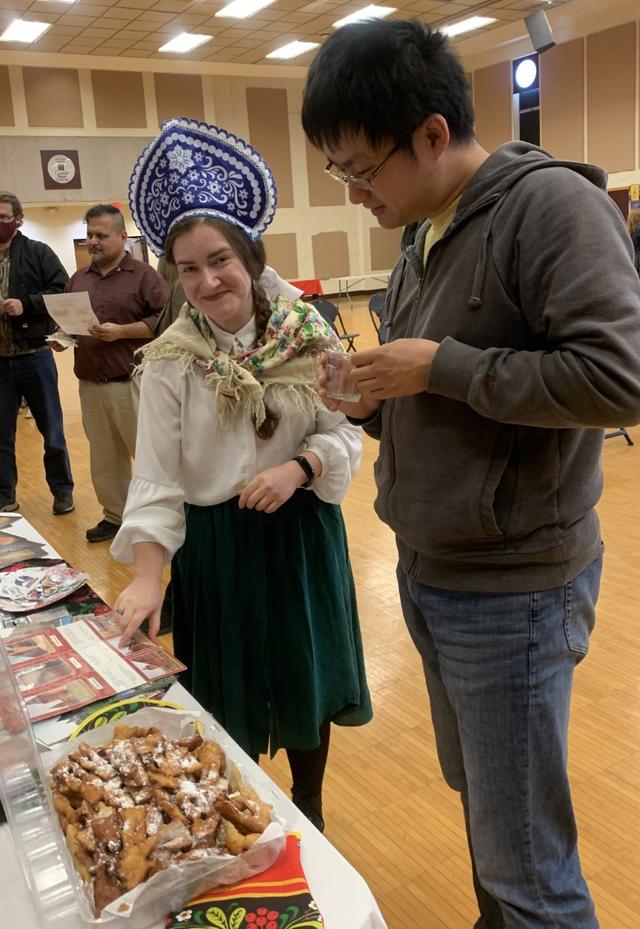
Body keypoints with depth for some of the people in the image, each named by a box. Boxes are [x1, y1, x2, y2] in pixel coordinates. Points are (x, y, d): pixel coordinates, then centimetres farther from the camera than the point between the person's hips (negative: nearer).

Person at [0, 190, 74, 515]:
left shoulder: (37, 253, -1)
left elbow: (64, 291, -7)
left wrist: (26, 304, -18)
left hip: (34, 355, -3)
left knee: (51, 429, 9)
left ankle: (62, 490, 24)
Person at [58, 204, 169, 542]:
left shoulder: (143, 275, -3)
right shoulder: (78, 279, 15)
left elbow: (164, 319, -11)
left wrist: (121, 331, -17)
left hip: (132, 383, -6)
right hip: (90, 385, 6)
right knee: (104, 457, 12)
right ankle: (115, 516, 24)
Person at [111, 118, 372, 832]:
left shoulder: (307, 338, -6)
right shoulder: (170, 362, -10)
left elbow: (345, 435, -3)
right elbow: (156, 477, -11)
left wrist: (298, 468, -22)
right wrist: (147, 574, -19)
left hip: (302, 533, 2)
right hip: (215, 543, -1)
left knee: (307, 683, 16)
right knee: (230, 697, 12)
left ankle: (309, 814, 42)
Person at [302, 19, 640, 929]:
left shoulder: (551, 204, -16)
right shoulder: (425, 233, 10)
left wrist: (440, 366, -21)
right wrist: (372, 400, -2)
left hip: (512, 590, -8)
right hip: (427, 574, 8)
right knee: (478, 799, 25)